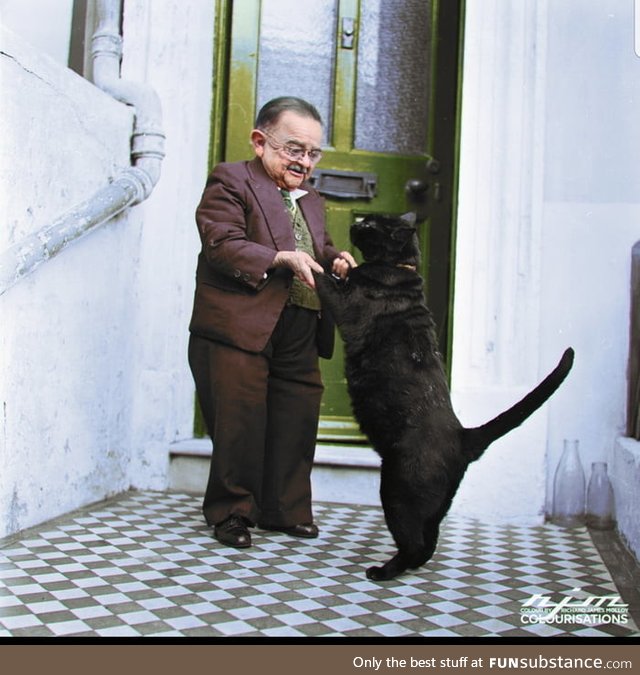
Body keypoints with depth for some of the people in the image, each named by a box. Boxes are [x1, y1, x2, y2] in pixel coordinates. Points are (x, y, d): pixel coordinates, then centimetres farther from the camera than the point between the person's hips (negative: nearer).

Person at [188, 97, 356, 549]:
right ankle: (231, 512, 16)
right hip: (239, 329, -7)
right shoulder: (230, 181, -1)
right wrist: (282, 259, -24)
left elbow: (321, 248, 27)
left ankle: (284, 510, 24)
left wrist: (336, 259, 2)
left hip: (299, 338, 7)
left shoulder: (311, 199, 23)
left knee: (296, 424, 9)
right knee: (240, 424, -2)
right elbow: (222, 244, -13)